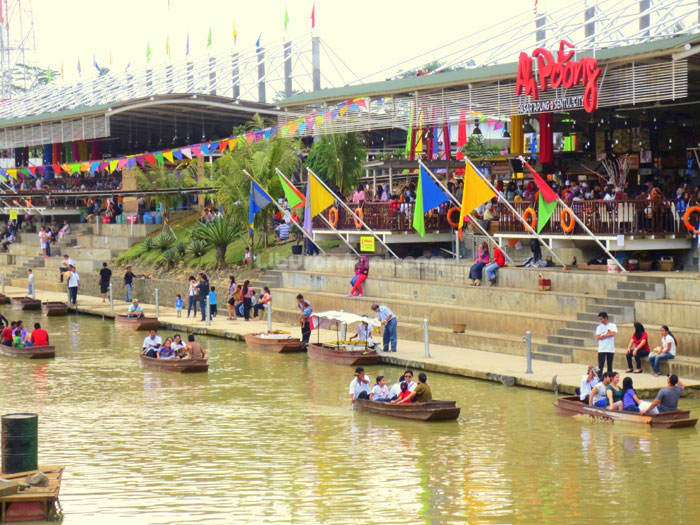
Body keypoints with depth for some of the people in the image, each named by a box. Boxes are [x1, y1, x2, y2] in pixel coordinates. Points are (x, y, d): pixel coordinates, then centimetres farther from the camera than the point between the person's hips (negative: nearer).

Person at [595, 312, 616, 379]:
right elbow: (598, 337, -5)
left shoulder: (612, 325, 2)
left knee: (610, 366, 8)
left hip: (610, 349, 0)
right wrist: (608, 334, -7)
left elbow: (613, 334, -13)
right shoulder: (599, 327, 6)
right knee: (600, 366, -7)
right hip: (601, 349, 0)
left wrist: (603, 336, -7)